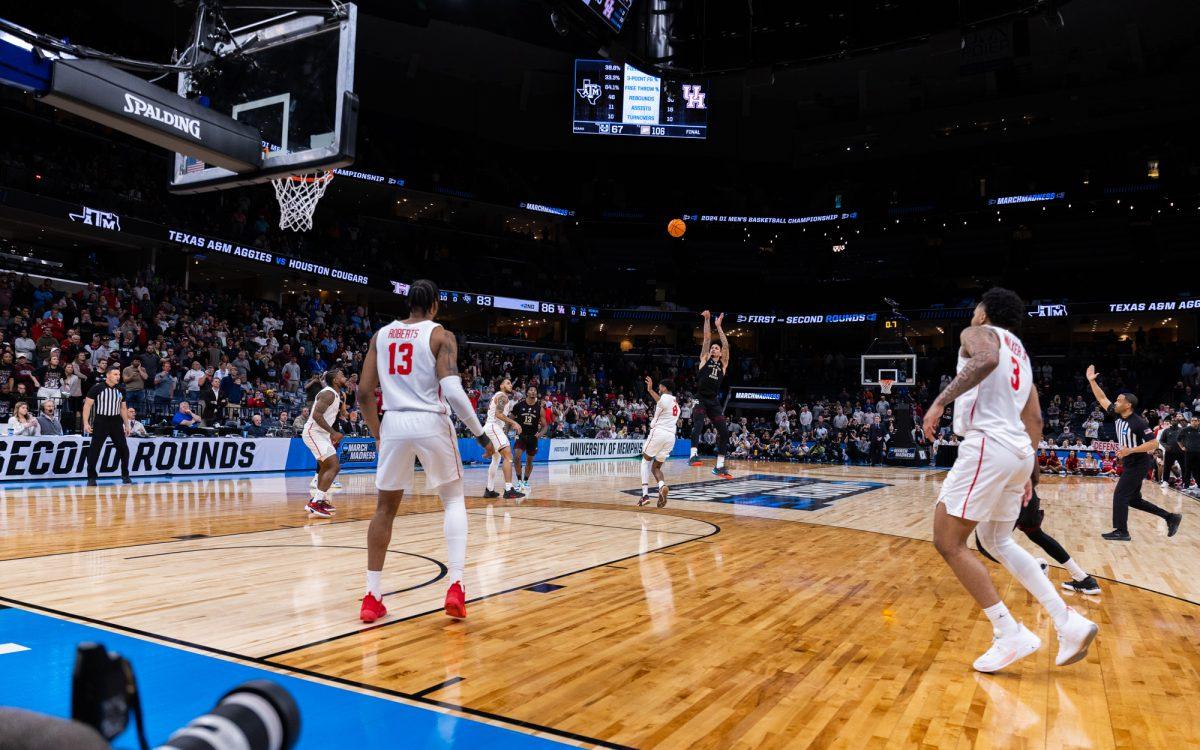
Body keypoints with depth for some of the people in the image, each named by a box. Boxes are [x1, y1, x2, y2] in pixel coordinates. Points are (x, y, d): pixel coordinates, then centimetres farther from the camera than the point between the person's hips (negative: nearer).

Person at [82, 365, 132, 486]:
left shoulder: (120, 390, 8)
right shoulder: (97, 388, -7)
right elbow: (87, 405, -6)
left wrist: (127, 425, 15)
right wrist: (86, 423, -14)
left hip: (116, 422, 4)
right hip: (101, 422, -4)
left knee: (123, 449, 1)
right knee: (94, 449, -3)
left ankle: (125, 475, 13)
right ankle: (91, 477, 7)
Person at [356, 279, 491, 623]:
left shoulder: (381, 334, 11)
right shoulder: (440, 335, -2)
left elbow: (363, 391, 8)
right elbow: (452, 391, -15)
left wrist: (376, 433, 21)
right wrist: (480, 432, -4)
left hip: (394, 424, 3)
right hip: (431, 424, -3)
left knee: (385, 508, 16)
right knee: (454, 501, 15)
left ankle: (372, 597, 17)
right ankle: (455, 587, 2)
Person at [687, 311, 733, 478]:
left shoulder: (723, 364, 17)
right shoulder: (705, 359, 12)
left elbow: (726, 345, 10)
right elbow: (707, 339, 7)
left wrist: (718, 326, 10)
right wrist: (707, 320, 5)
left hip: (714, 401, 4)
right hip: (700, 399, -4)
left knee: (724, 432, 0)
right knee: (698, 424, -29)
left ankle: (719, 467, 8)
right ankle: (693, 455, -38)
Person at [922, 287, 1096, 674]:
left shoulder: (977, 333, 2)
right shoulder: (1019, 352, 26)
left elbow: (986, 360, -25)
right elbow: (1034, 418, 24)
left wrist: (940, 401, -25)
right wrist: (1028, 471, 27)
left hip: (988, 445, -9)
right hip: (1018, 451, 9)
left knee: (948, 542, -4)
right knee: (997, 541, 21)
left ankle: (1011, 634, -4)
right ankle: (1069, 623, 15)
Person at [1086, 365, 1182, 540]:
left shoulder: (1138, 422, -20)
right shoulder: (1117, 416, 1)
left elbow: (1154, 443, -23)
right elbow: (1102, 399, 9)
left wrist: (1130, 450, -31)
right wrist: (1092, 381, 2)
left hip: (1138, 464, -8)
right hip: (1129, 464, 8)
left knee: (1120, 495, -7)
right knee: (1133, 499, 13)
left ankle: (1121, 532, 2)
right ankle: (1171, 517, 23)